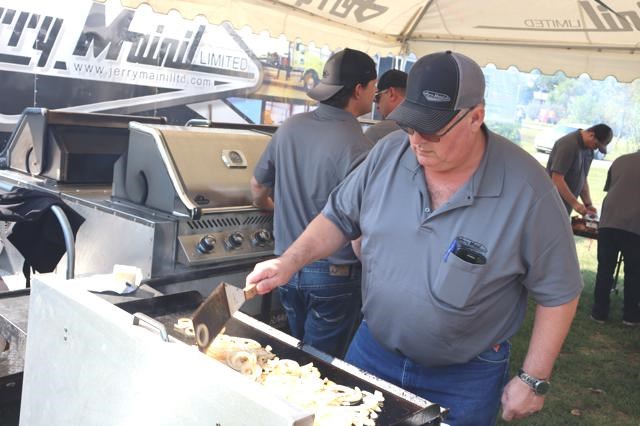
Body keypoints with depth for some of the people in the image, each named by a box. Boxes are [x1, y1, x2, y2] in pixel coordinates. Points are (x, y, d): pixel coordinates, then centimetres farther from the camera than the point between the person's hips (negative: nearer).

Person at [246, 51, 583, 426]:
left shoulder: (527, 189, -21)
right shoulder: (389, 153, -10)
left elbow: (558, 291, -12)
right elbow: (341, 217, 3)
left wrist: (534, 380, -10)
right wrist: (289, 263, -10)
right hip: (372, 350, 4)